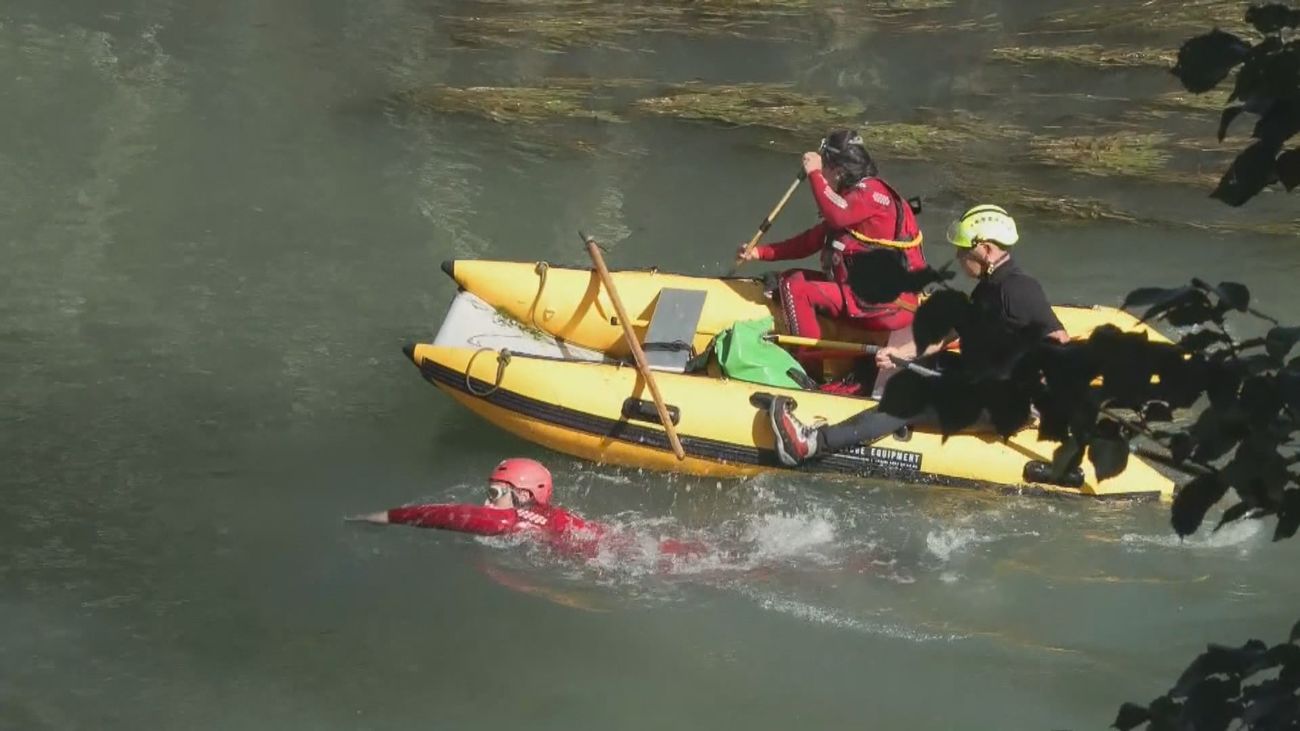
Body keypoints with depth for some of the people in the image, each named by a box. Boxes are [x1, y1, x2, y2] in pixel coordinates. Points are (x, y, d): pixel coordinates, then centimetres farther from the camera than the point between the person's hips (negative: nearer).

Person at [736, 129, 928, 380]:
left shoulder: (871, 191, -11)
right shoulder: (853, 196, 19)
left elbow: (837, 215, -33)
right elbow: (810, 241, 19)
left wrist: (814, 173, -21)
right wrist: (760, 252, 13)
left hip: (889, 307, -10)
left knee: (796, 289, -14)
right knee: (792, 277, 15)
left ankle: (809, 367, -16)